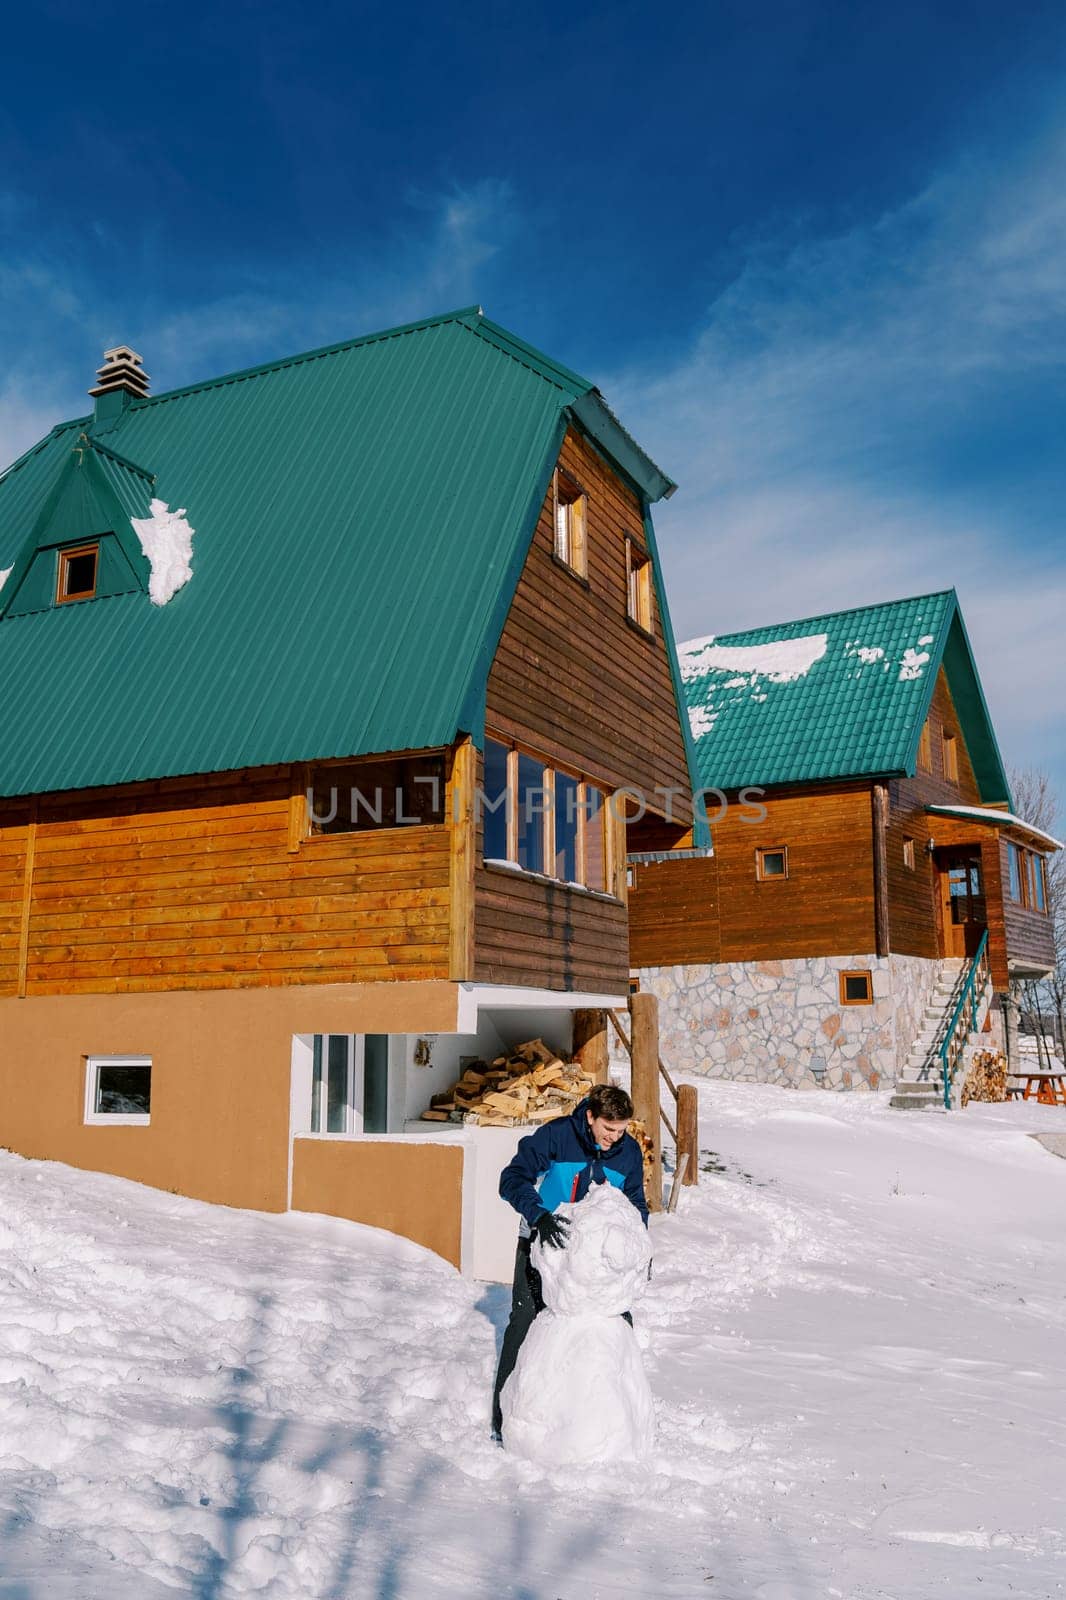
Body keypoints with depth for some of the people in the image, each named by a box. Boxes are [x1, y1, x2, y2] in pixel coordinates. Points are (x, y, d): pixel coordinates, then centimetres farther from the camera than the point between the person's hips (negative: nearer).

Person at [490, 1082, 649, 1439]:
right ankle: (505, 1417, 11)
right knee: (525, 1322, -3)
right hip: (542, 1242, -4)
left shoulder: (629, 1151, -7)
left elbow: (635, 1202, 8)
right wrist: (540, 1215, -42)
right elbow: (513, 1178, -27)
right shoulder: (555, 1135, -21)